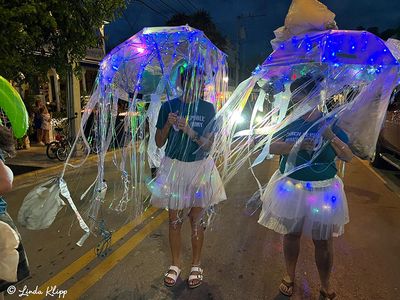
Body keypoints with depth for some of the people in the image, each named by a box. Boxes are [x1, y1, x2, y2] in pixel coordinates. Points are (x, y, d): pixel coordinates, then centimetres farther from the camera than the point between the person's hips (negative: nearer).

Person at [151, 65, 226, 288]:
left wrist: (190, 131, -24)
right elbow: (159, 143, -1)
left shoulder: (207, 108, -4)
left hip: (200, 167, 0)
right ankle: (175, 265, 31)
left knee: (197, 220, 9)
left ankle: (196, 266, 30)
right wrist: (168, 125, -19)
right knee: (175, 220, 10)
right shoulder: (169, 106, -4)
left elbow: (208, 145, -7)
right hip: (173, 166, 0)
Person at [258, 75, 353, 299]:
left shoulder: (331, 123, -3)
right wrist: (296, 145, -21)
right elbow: (271, 147, -7)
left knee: (324, 241, 10)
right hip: (290, 187, 1)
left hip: (323, 190, -1)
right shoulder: (290, 122, 1)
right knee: (291, 235, 15)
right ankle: (290, 276, 40)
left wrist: (330, 136, -21)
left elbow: (349, 157, -6)